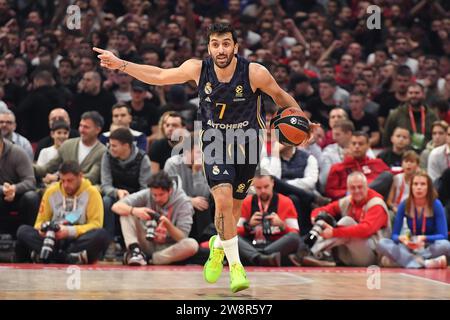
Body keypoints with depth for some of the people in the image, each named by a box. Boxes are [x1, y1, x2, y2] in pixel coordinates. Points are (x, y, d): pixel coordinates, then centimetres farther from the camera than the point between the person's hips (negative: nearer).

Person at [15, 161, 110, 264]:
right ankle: (70, 259, -36)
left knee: (102, 235, -34)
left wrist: (70, 231, -21)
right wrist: (42, 228, -13)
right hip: (54, 241, 3)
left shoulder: (91, 193, 0)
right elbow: (41, 221, 12)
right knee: (23, 230, -21)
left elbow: (95, 224, -7)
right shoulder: (51, 192, 10)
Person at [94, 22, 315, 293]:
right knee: (223, 199, -21)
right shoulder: (198, 69, -14)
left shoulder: (255, 73, -20)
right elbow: (160, 76, 0)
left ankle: (218, 245, 43)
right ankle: (236, 265, -13)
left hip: (246, 145, 0)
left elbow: (280, 96, -2)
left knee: (234, 207, 10)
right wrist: (121, 65, -3)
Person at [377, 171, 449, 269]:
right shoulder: (404, 205, -5)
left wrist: (424, 238, -35)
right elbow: (394, 235, -6)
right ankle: (425, 263, -36)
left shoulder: (436, 205, -11)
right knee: (382, 243, -24)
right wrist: (402, 238, -31)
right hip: (411, 248, 2)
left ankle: (402, 260, -31)